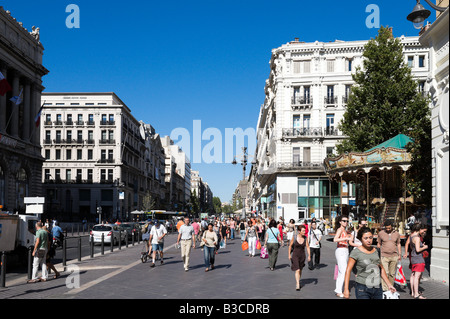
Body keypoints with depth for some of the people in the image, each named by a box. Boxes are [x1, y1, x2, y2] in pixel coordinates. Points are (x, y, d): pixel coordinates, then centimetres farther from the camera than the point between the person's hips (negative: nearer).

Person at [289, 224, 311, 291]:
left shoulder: (305, 238, -6)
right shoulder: (294, 237, -13)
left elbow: (308, 247, -3)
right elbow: (290, 245, -2)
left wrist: (309, 256, -12)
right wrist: (289, 254, 0)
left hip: (302, 255, 3)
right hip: (295, 255, -3)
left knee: (300, 270, 16)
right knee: (297, 270, -14)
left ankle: (297, 282, 38)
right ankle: (298, 285, -13)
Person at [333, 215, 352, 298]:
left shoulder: (345, 230, 17)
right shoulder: (340, 229, -9)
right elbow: (335, 239, -26)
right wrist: (346, 238, -30)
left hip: (345, 251, 9)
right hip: (340, 251, -9)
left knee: (341, 272, 11)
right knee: (343, 272, -12)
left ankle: (338, 289, 17)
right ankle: (339, 291, -9)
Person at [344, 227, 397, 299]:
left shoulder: (376, 251, 7)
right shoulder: (356, 252, -8)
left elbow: (381, 269, 18)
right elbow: (348, 270, -8)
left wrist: (389, 285, 15)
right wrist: (346, 289, -13)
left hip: (377, 288, 5)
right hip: (362, 289, -5)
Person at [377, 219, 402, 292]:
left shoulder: (396, 234, 8)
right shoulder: (381, 233, 2)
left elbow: (398, 244, 17)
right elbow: (379, 244, 10)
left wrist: (400, 254, 11)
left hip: (394, 256, 3)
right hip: (384, 256, -3)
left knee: (392, 274, 6)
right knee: (385, 273, -13)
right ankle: (385, 290, -13)